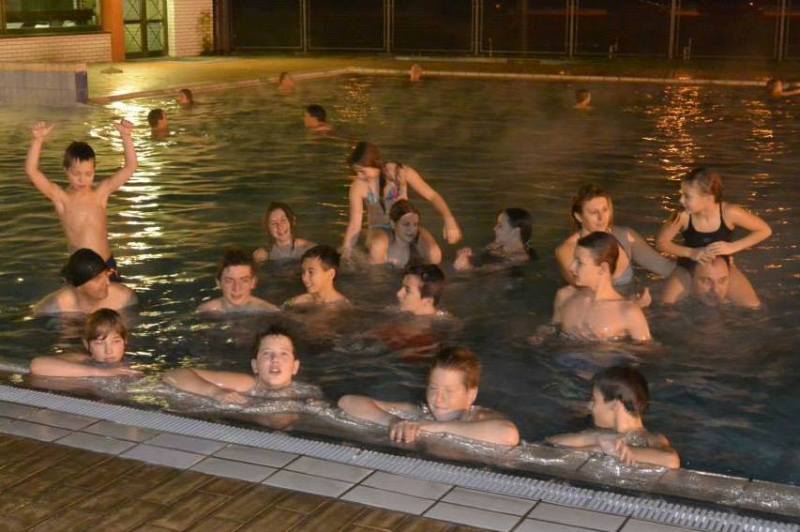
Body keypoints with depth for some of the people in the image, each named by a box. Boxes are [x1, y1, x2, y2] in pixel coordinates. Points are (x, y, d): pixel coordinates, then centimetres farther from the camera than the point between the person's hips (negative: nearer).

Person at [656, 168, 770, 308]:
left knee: (753, 307, -12)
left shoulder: (729, 213, -29)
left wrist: (733, 247, -25)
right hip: (690, 266, 0)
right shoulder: (683, 216, -27)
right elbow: (661, 242, -12)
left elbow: (765, 231, -16)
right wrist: (691, 252, -25)